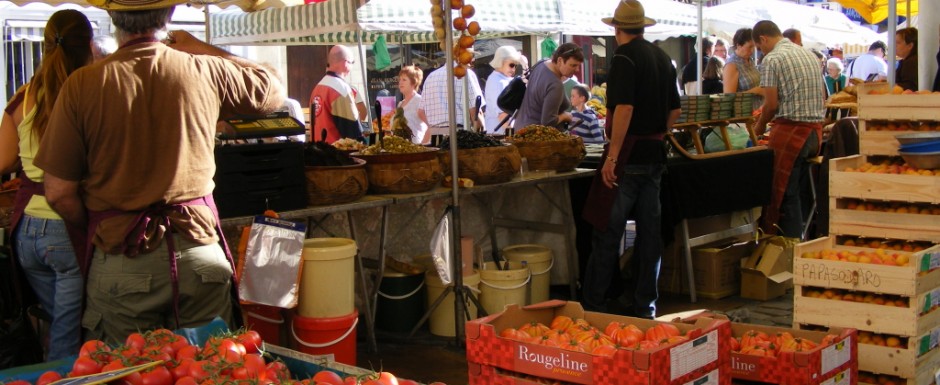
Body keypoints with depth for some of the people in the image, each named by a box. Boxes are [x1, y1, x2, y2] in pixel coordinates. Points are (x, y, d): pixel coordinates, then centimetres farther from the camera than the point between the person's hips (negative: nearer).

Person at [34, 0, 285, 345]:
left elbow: (59, 194, -4)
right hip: (200, 253, 2)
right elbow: (274, 92, 19)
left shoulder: (83, 84, -7)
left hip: (121, 262, -2)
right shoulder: (206, 72, -2)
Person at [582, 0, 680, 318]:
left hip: (628, 154, -8)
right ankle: (645, 308, 15)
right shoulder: (662, 58, 13)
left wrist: (612, 157, -21)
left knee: (607, 234, -2)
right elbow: (674, 111, 18)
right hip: (656, 155, 8)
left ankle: (592, 307, 2)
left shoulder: (625, 57, -11)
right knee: (649, 230, 10)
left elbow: (624, 108, -22)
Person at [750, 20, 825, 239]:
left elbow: (771, 104, -12)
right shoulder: (809, 55, 15)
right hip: (815, 130, 8)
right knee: (800, 191, 15)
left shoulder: (772, 59, -9)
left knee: (784, 193, 0)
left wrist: (759, 127, 4)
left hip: (791, 130, -8)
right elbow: (820, 97, 18)